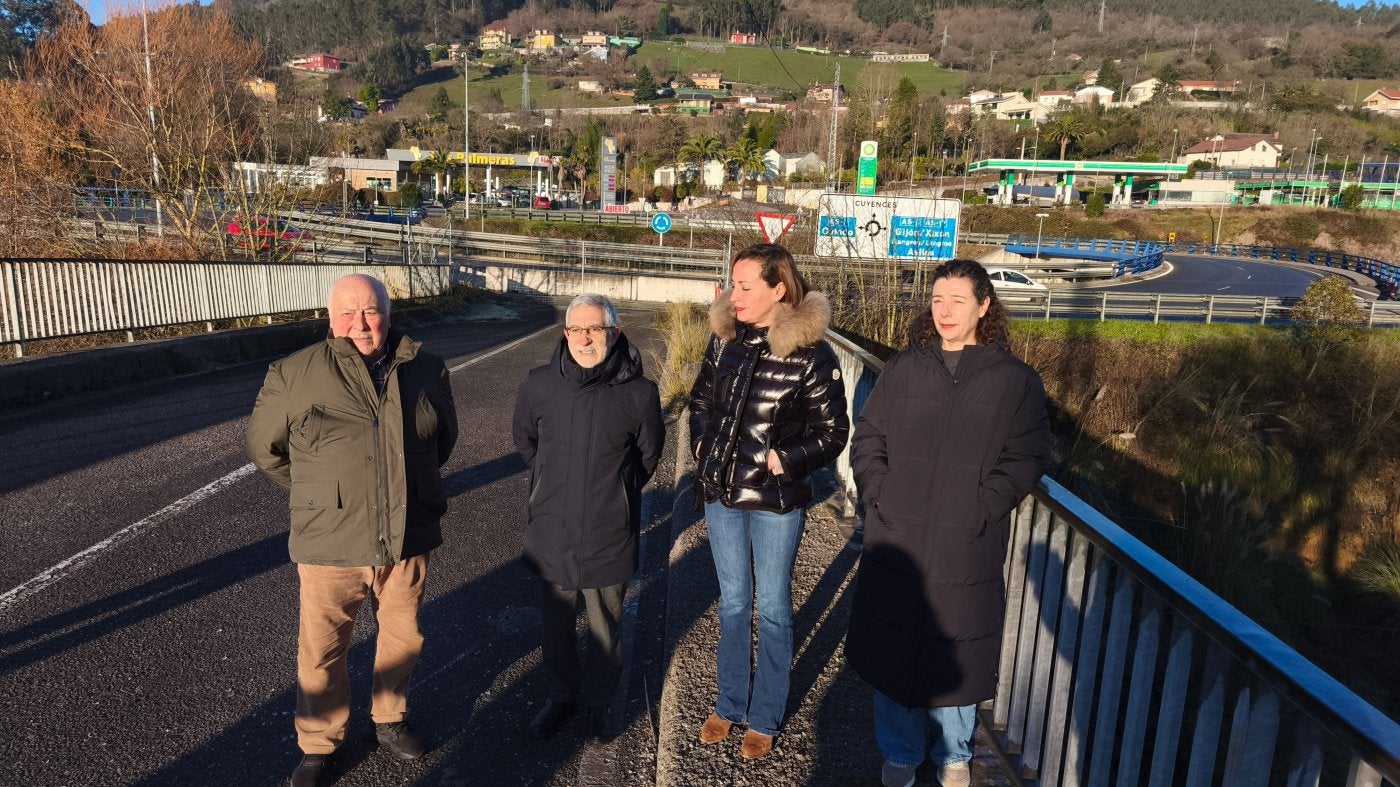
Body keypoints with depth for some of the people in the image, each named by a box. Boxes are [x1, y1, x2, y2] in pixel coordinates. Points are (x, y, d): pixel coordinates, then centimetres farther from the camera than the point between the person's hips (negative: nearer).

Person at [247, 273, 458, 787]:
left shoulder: (426, 370, 0)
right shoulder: (295, 375, -8)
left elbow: (444, 437, 17)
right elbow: (263, 446, 6)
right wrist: (317, 495, 7)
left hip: (407, 541, 3)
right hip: (330, 546, -2)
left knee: (404, 638, 18)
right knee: (322, 652, 11)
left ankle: (389, 720, 43)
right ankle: (318, 745, 34)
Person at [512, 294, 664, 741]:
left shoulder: (638, 393, -14)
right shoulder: (538, 385, -9)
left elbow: (647, 455, 5)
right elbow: (525, 441, 12)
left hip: (609, 535, -2)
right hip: (553, 533, 2)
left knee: (605, 628, 15)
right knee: (556, 625, 19)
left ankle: (600, 702, 39)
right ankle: (561, 695, 43)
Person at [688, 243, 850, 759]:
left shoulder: (810, 355, -16)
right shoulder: (726, 338, -1)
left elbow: (833, 431, -8)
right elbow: (701, 398, 14)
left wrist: (787, 460, -16)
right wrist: (702, 444, 2)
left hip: (775, 501, -4)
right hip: (722, 492, 5)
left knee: (772, 608, 12)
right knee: (732, 601, 18)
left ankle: (765, 718, 31)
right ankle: (730, 704, 37)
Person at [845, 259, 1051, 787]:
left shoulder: (1015, 380, -1)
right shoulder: (902, 370, 5)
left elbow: (1025, 458, -4)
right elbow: (867, 440, 7)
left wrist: (980, 511, -15)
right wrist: (879, 498, -6)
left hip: (966, 551, -2)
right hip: (895, 543, 2)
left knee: (954, 655, 11)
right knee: (892, 650, 12)